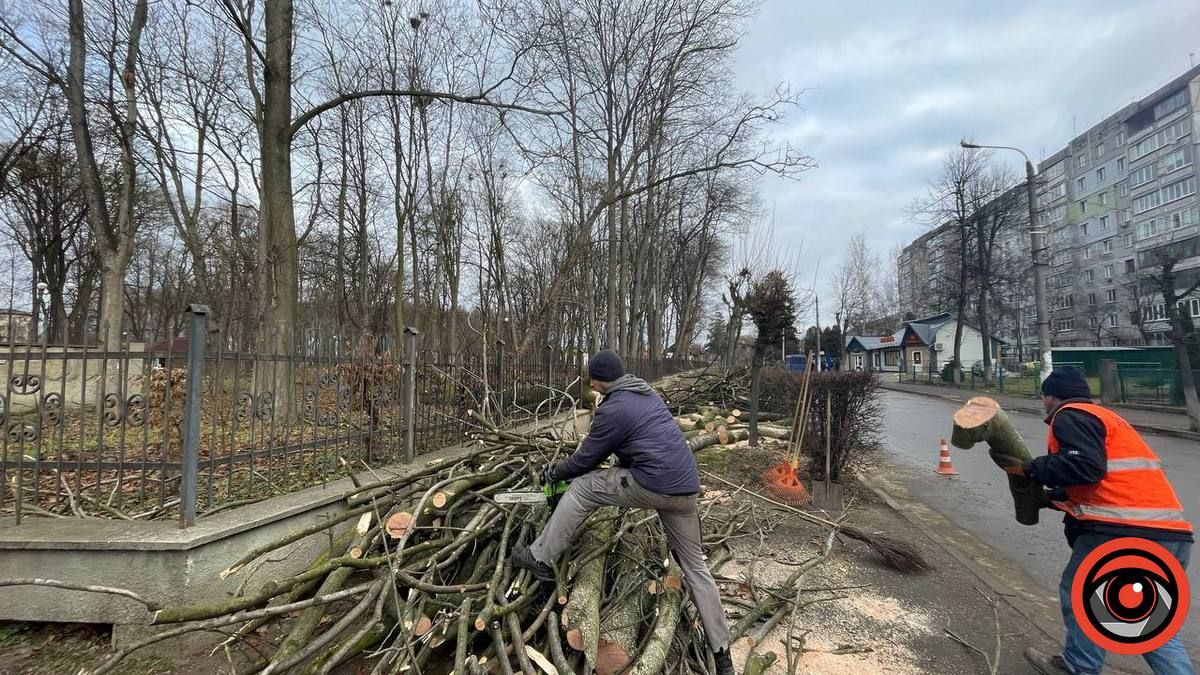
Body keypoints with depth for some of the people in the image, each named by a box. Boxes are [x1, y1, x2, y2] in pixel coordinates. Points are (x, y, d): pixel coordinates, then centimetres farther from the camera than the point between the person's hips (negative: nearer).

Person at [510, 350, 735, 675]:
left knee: (581, 488, 8)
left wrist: (553, 472, 21)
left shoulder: (612, 408, -7)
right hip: (685, 489, 8)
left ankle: (540, 559, 15)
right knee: (694, 565, 19)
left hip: (653, 485, -8)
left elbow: (585, 460, 2)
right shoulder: (646, 394, 18)